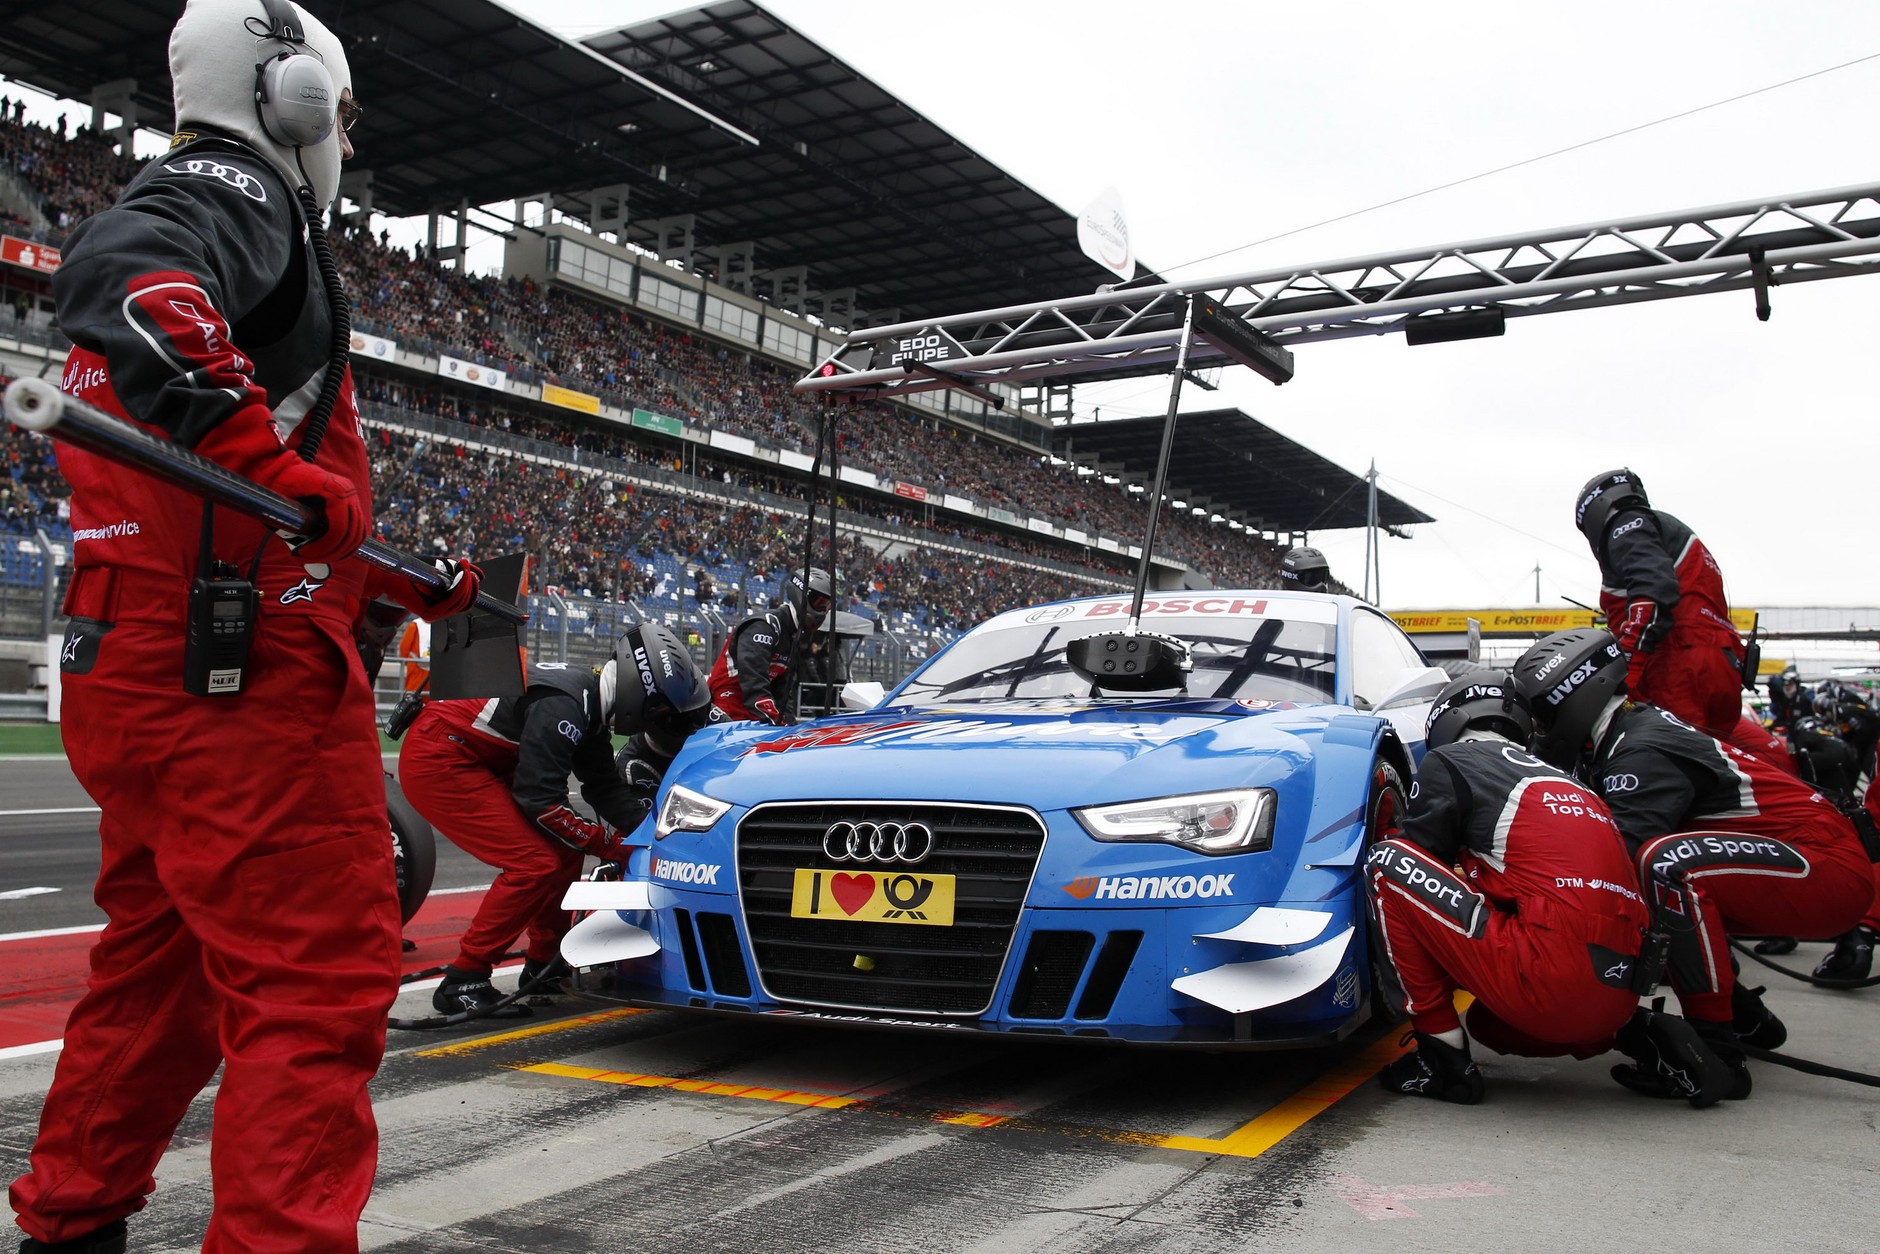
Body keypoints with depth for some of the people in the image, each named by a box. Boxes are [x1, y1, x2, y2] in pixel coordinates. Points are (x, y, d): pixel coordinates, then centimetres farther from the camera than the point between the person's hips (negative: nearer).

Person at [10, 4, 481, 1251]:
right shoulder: (232, 192, -3)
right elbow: (125, 285, -30)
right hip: (241, 676, -11)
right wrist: (275, 462, -30)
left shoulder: (211, 207, 27)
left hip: (139, 669, 11)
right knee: (319, 981, -10)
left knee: (161, 966, 21)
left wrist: (413, 580, 24)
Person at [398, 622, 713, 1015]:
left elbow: (605, 786, 8)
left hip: (480, 762, 10)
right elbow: (540, 800, -25)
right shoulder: (564, 705, -25)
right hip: (436, 759, -10)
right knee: (535, 863, -16)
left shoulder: (588, 701, 5)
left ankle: (544, 966, 20)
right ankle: (462, 983, -7)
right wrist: (606, 842, -15)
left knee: (565, 850, 7)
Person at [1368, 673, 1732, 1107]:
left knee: (1388, 861, 0)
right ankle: (1641, 1036, 13)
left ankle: (1444, 1059, 0)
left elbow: (1420, 860, 7)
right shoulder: (1564, 782, 27)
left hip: (1552, 982, -8)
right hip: (1619, 992, 8)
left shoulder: (1448, 762, 6)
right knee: (1489, 1021, 36)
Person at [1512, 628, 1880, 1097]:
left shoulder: (1642, 753, -21)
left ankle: (1715, 1052, -22)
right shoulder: (1637, 728, 7)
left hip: (1832, 870, -10)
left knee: (1664, 862, -32)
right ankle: (1746, 1017, 21)